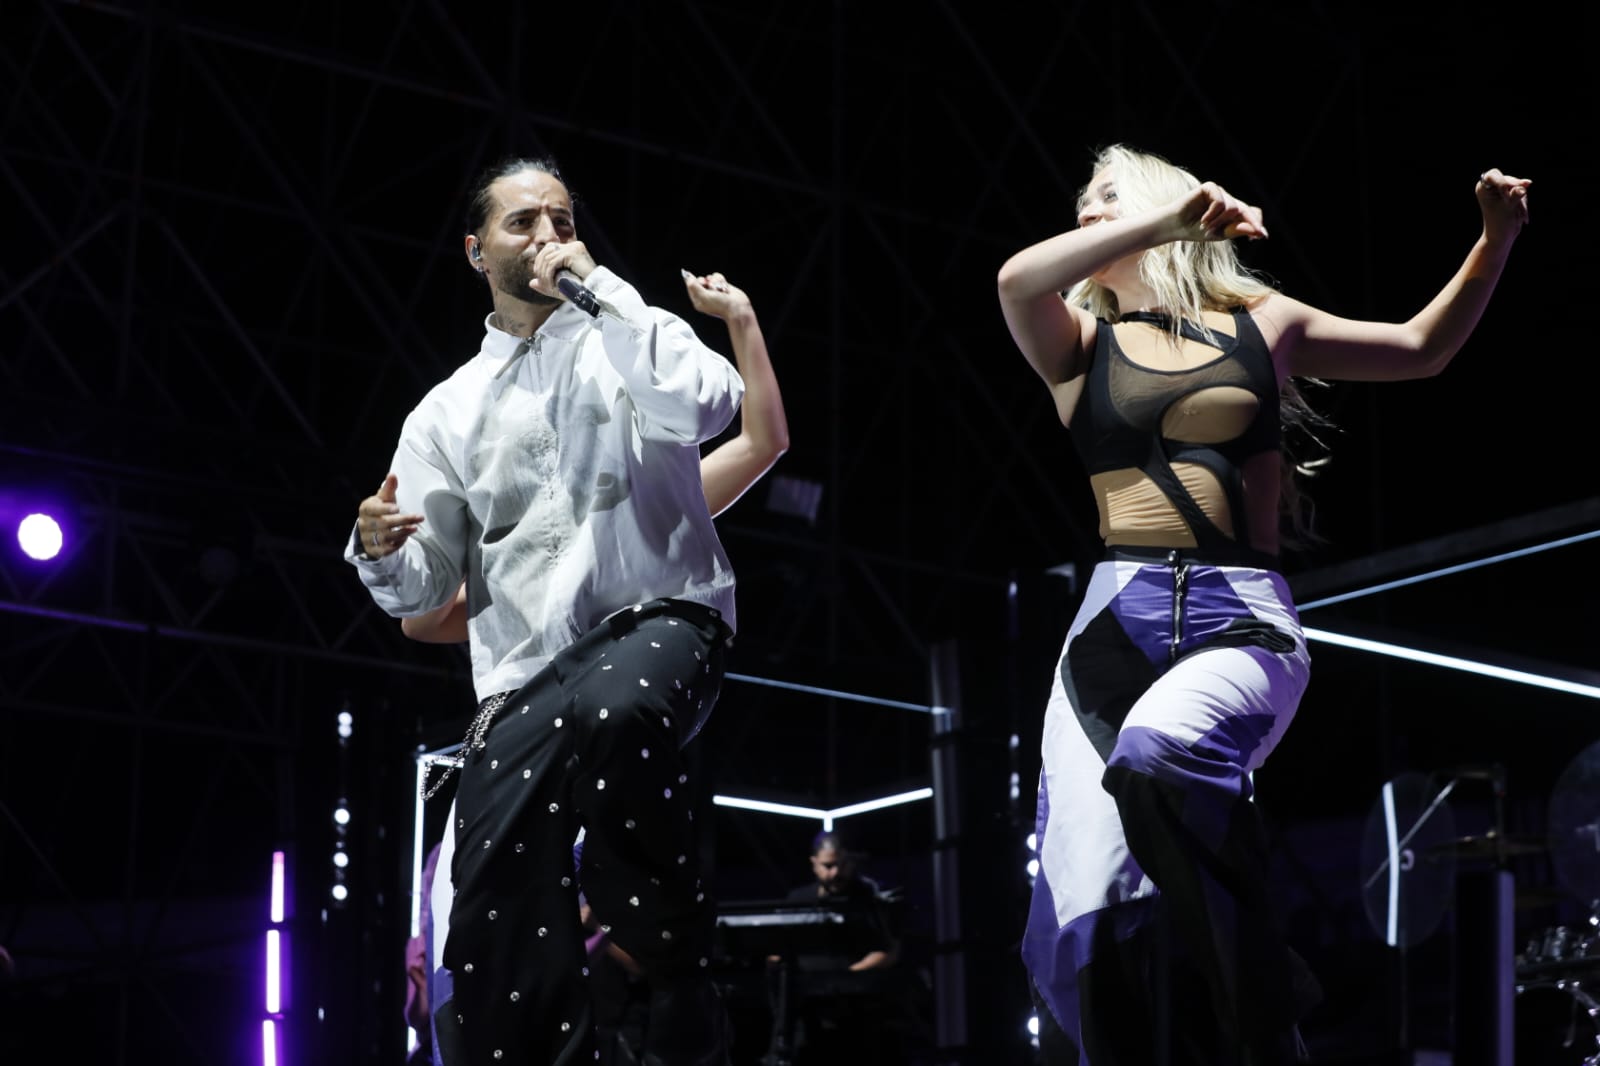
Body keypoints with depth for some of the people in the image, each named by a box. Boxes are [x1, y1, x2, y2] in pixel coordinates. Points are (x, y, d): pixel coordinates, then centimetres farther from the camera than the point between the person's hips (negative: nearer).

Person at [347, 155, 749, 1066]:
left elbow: (700, 409, -13)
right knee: (502, 961, -7)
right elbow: (427, 587, 13)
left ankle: (679, 974, -25)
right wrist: (381, 553, -10)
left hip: (660, 618, -3)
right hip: (523, 683, 4)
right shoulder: (446, 412, 18)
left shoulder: (628, 336, 11)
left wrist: (598, 289, -8)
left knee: (613, 714, -40)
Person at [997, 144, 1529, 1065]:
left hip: (1244, 620, -2)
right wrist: (1165, 222, -10)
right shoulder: (1081, 342, 15)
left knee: (1160, 753, -37)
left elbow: (1424, 349, 29)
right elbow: (1017, 279, -8)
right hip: (1118, 622, 2)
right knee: (1091, 910, -15)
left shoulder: (1262, 323, 18)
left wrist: (1496, 240, 15)